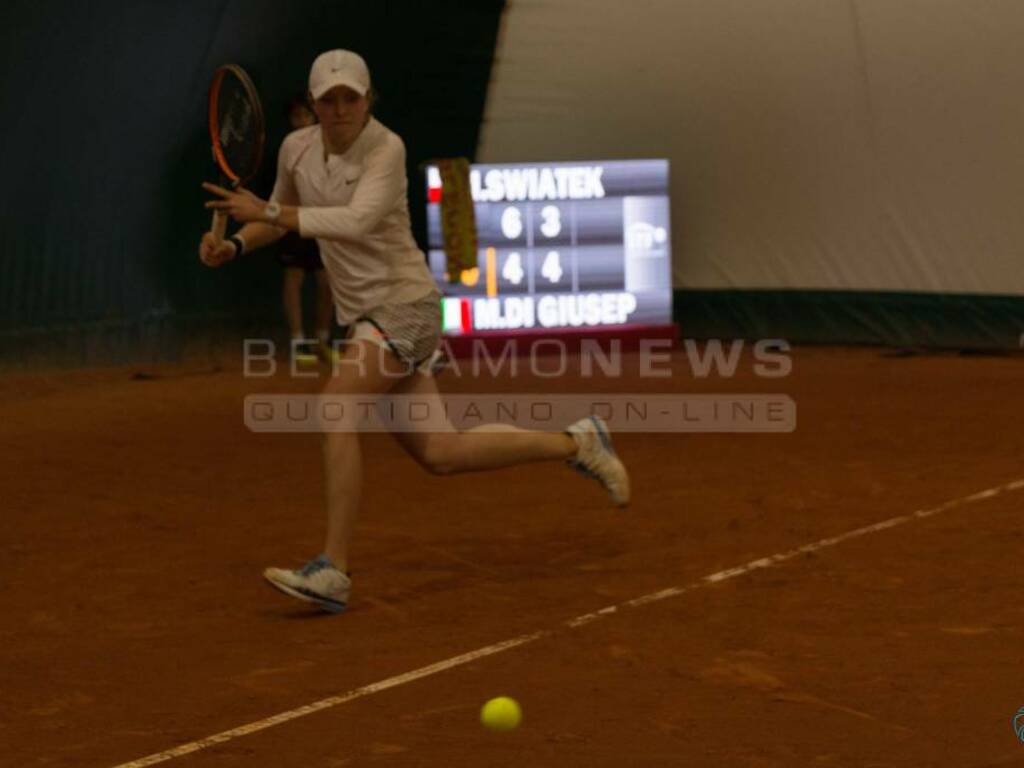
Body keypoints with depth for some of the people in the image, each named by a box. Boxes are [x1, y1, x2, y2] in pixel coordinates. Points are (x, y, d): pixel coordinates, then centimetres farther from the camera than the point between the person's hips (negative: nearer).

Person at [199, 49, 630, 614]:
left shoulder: (386, 149, -16)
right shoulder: (296, 148, 4)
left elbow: (357, 221, -32)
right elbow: (282, 217, 22)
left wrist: (267, 212, -33)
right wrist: (234, 245, 3)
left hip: (405, 308, -8)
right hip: (365, 317, 8)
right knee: (438, 454, 7)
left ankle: (332, 573, -24)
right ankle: (575, 444, 25)